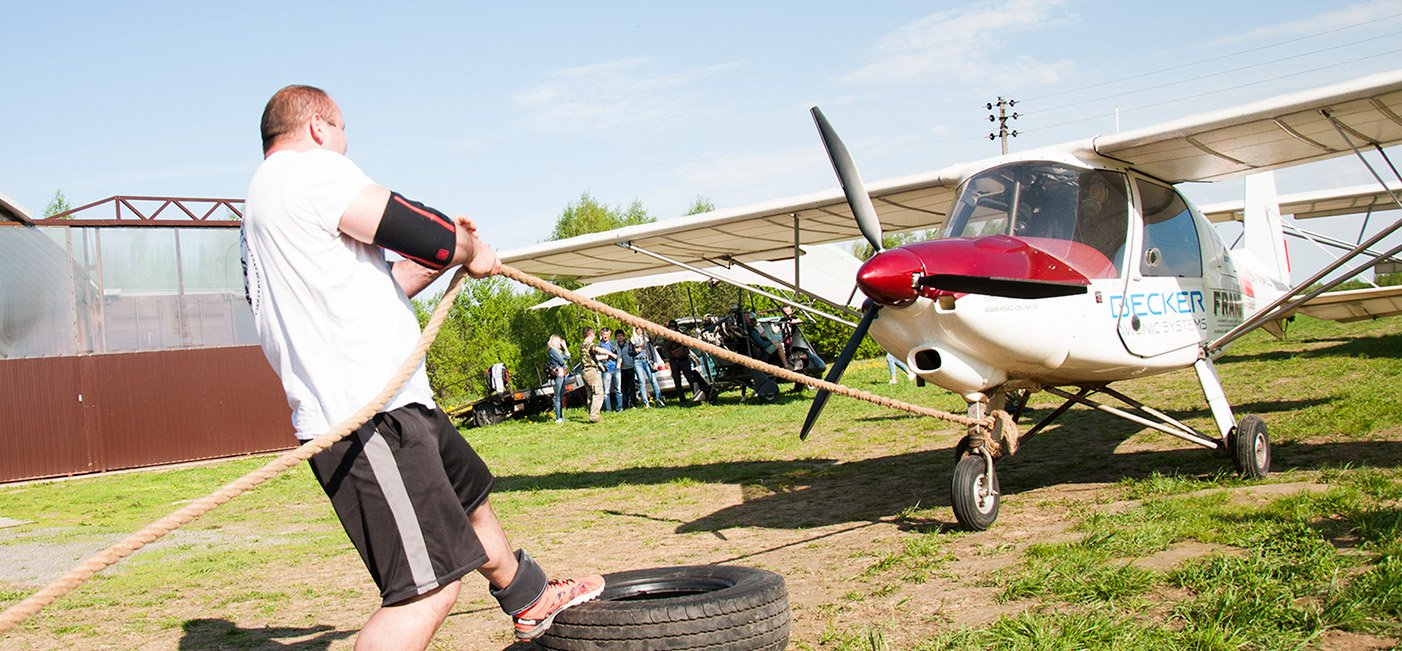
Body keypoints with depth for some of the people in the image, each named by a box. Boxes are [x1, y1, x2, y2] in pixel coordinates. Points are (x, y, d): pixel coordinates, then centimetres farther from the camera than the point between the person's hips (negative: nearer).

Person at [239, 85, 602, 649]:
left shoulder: (264, 204, 24)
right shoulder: (309, 168, -7)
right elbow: (424, 232, -13)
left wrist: (442, 254, 24)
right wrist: (470, 252, 7)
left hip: (375, 403, 11)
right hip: (369, 416, -11)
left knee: (468, 492, 29)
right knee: (430, 588, -15)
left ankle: (530, 600, 48)